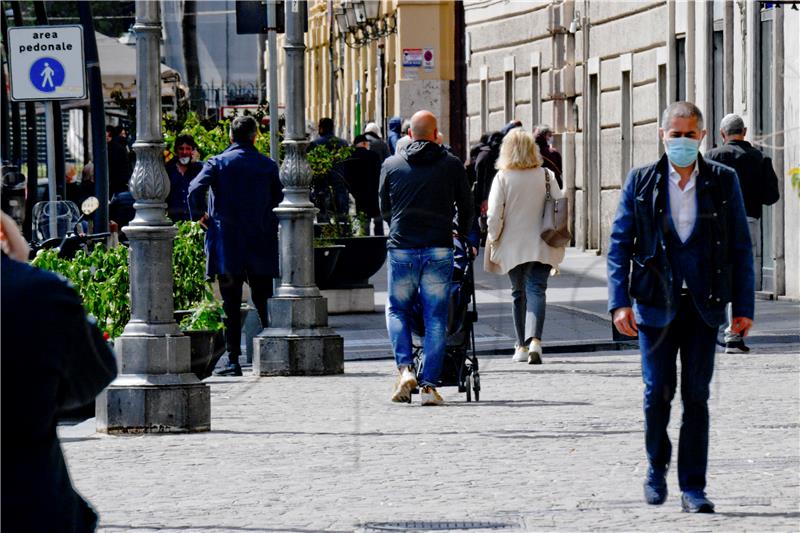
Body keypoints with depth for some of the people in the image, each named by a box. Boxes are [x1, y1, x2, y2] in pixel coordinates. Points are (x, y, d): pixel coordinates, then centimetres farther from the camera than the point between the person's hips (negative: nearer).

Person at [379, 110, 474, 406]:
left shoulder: (391, 165, 5)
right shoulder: (452, 165, 2)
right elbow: (466, 207, 10)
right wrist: (462, 235, 31)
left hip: (401, 249, 1)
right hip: (438, 251, -1)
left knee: (397, 309, 16)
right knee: (436, 318, 4)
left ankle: (405, 368, -4)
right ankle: (429, 385, -1)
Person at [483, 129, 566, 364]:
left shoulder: (502, 177, -6)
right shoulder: (546, 176, -1)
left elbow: (494, 215, -9)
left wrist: (493, 240, 5)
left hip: (512, 247, 0)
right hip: (541, 247, 0)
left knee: (519, 293, 15)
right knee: (536, 290, -5)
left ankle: (522, 346, 22)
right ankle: (534, 340, -27)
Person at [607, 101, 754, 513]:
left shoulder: (723, 181, 4)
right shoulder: (641, 182, 3)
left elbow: (740, 247, 6)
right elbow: (619, 244, 2)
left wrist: (743, 306, 1)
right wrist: (620, 301, -8)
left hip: (704, 305, 0)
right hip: (656, 303, 0)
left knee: (696, 395, 0)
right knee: (658, 391, 2)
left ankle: (693, 487, 4)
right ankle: (656, 468, 25)